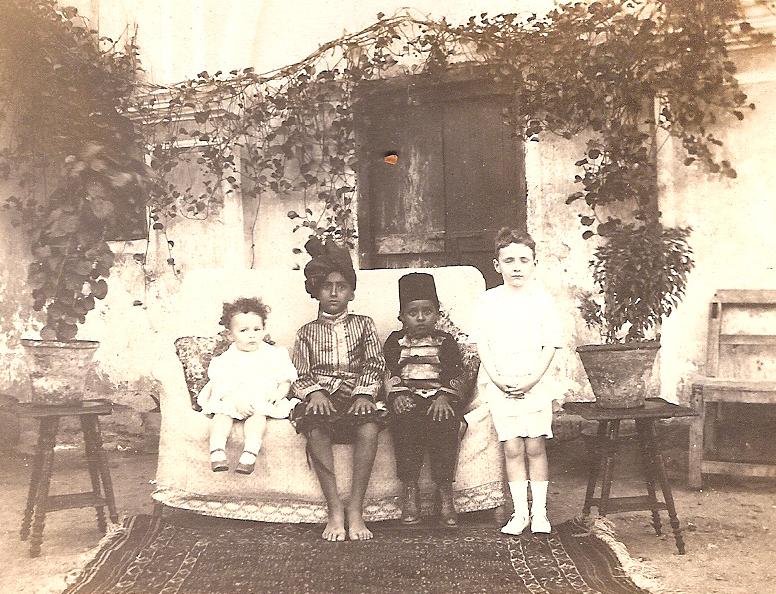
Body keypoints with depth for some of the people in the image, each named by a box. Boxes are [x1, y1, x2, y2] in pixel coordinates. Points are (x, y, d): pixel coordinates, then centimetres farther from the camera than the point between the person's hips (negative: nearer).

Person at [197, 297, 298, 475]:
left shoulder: (274, 355, 10)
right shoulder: (226, 359, 7)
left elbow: (285, 381, 10)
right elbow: (220, 385, -5)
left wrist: (278, 394, -13)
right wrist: (237, 400, -23)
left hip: (262, 401, 0)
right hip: (230, 400, 1)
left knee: (258, 414, -32)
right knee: (222, 414, -29)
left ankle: (250, 452, -46)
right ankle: (217, 450, -41)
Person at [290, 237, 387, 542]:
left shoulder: (363, 324, 17)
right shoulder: (307, 332, 18)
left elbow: (375, 365, 5)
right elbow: (299, 376, 10)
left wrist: (365, 393, -13)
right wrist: (314, 392, -12)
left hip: (357, 398, 0)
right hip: (320, 398, 1)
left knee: (370, 426, -33)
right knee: (314, 428, -33)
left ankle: (355, 510, -27)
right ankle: (335, 509, -26)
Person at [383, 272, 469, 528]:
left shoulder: (445, 341, 16)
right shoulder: (395, 342, 17)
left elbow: (457, 376, 7)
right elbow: (387, 373, 8)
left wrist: (444, 397, -11)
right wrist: (398, 394, -12)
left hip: (439, 396, 0)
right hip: (406, 396, 0)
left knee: (445, 423, -31)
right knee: (405, 422, -32)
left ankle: (445, 492, -22)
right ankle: (410, 490, -23)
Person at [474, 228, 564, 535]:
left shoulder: (543, 300, 0)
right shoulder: (489, 300, 3)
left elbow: (550, 345, -2)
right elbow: (482, 344, 0)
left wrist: (532, 379, -12)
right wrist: (498, 378, -11)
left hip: (536, 383, -1)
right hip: (500, 385, 1)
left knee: (535, 446, 2)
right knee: (512, 448, 2)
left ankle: (539, 511, 15)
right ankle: (520, 512, 12)